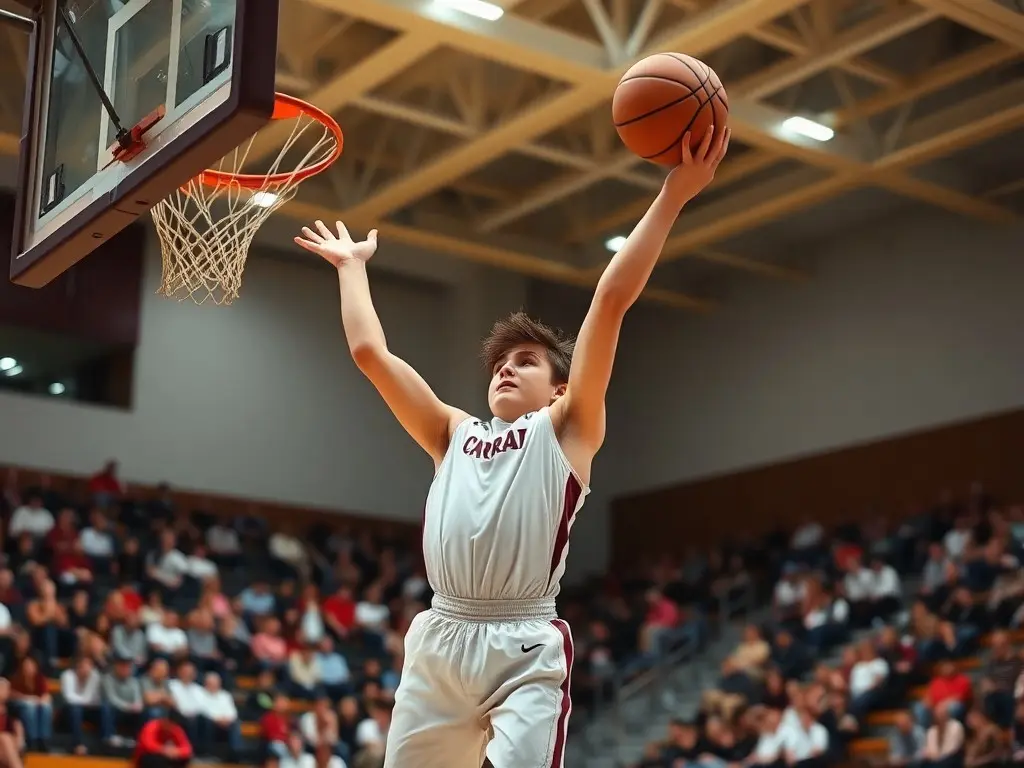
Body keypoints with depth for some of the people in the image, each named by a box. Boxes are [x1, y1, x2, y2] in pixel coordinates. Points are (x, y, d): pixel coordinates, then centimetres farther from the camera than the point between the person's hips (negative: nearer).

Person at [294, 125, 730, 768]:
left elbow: (612, 301, 1)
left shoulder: (567, 429, 10)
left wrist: (673, 195, -6)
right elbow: (370, 351, 23)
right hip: (439, 641, 5)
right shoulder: (454, 434, 22)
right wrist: (353, 264, 32)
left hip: (526, 649, -5)